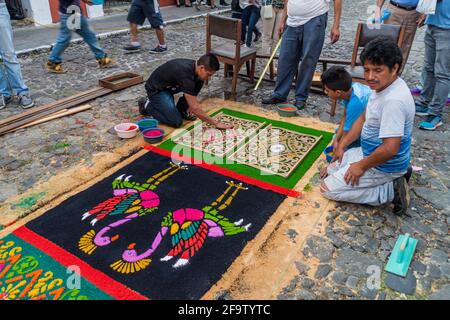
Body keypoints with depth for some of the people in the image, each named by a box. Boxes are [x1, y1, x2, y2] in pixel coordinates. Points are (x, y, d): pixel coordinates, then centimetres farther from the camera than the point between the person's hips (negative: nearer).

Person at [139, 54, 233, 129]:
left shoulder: (195, 66, -10)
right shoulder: (186, 75, -35)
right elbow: (195, 108, -33)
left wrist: (191, 105, -6)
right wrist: (216, 123, -28)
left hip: (169, 85, 8)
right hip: (156, 89, -8)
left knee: (199, 81, -6)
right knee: (176, 122, -19)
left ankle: (181, 110, 7)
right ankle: (148, 105, 2)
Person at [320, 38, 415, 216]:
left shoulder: (393, 100, -31)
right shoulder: (382, 85, 0)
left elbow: (390, 149, -32)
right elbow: (363, 119, 12)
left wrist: (361, 166, -18)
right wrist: (342, 145, 11)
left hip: (383, 166, -9)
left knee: (328, 188, -7)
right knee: (332, 170, 22)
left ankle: (391, 191, -4)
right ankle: (397, 175, 14)